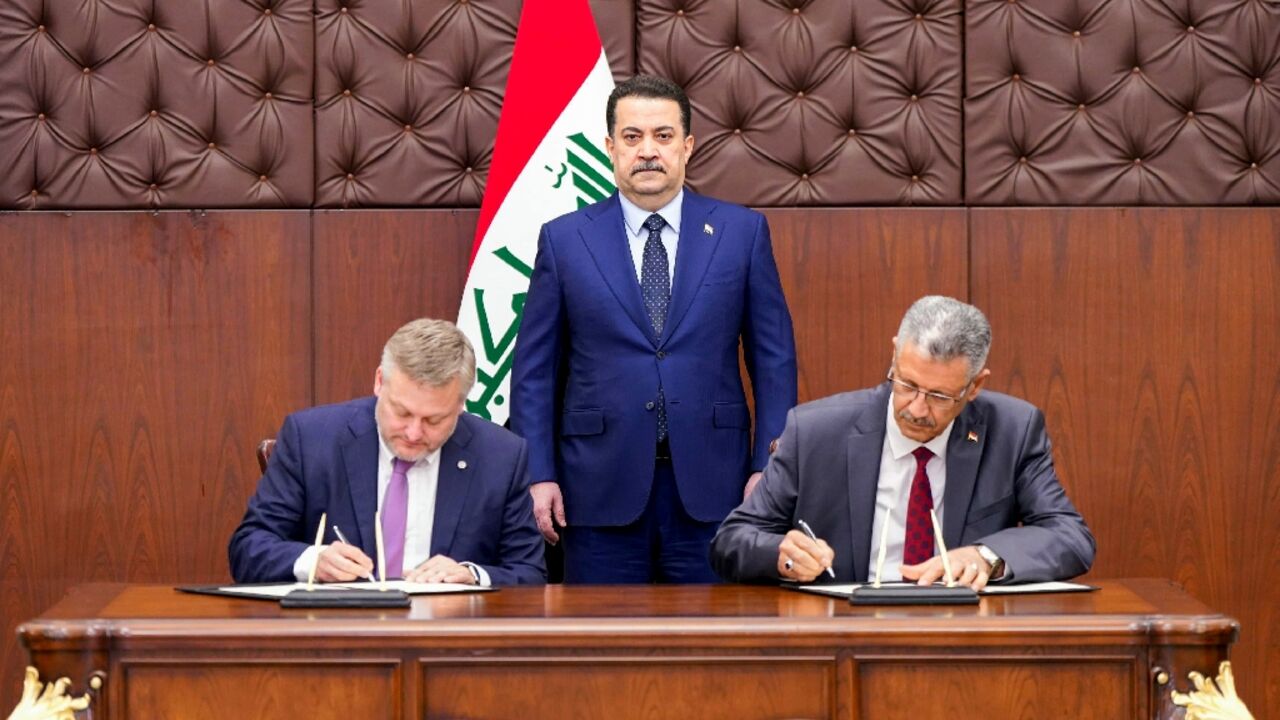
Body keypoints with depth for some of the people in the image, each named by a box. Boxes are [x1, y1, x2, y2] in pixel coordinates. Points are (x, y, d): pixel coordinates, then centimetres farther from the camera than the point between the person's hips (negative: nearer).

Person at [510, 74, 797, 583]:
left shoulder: (742, 232, 5)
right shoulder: (564, 239, 5)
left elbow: (775, 359, 6)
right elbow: (534, 369, 5)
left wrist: (768, 468, -2)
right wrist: (538, 474, -3)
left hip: (710, 484, 0)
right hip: (602, 488, 0)